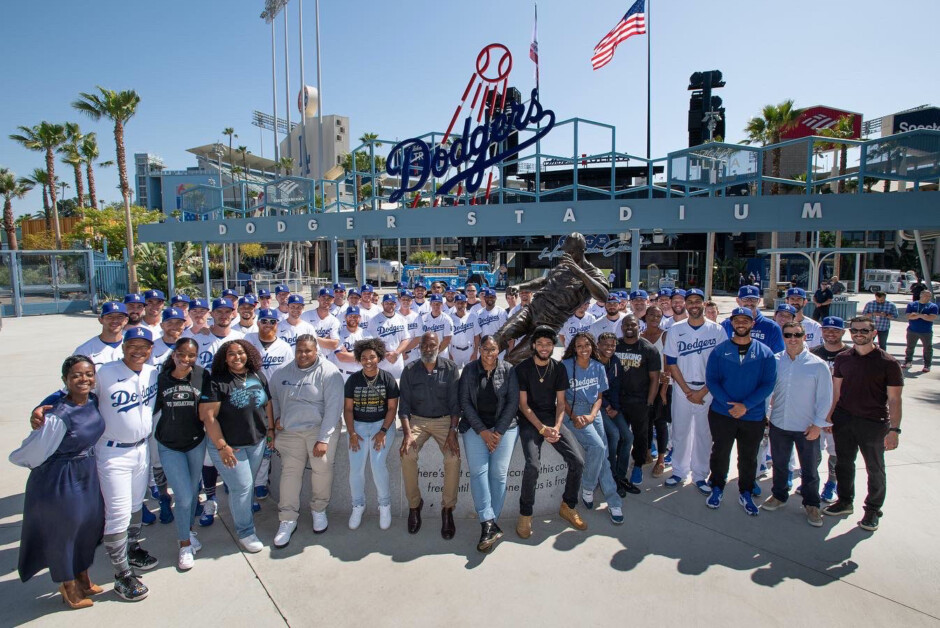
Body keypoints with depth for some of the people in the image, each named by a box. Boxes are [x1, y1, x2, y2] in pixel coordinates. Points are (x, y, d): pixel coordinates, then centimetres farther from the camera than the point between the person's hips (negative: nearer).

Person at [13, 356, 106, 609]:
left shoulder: (93, 401, -7)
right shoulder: (59, 416, -29)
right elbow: (35, 451, -16)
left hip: (88, 474, 7)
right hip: (60, 480, -7)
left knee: (89, 525, 20)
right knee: (63, 530, 14)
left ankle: (82, 578, 43)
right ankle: (68, 586, 37)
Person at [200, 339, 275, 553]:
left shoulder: (258, 377, 3)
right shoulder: (216, 381, -12)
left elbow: (268, 404, 12)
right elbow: (208, 415, -16)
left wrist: (271, 430, 11)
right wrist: (221, 446, -18)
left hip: (257, 442, 5)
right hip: (229, 445, -4)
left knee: (248, 484, 15)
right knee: (242, 486, 0)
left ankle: (239, 515, 38)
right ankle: (245, 532, 17)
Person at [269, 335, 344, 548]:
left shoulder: (328, 372, -11)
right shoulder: (283, 372, 6)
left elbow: (333, 407, -15)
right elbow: (272, 397, 20)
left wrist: (323, 439, -18)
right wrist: (276, 418, 4)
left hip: (320, 428, -3)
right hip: (290, 431, 4)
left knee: (322, 468, -7)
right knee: (290, 472, -1)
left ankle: (319, 510, 18)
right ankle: (287, 520, 12)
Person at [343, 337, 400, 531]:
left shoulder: (387, 378, -4)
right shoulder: (353, 379, 2)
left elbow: (392, 408, -4)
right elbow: (348, 408, 3)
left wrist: (383, 431, -13)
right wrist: (351, 433, -7)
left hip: (382, 425, -2)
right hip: (358, 426, 2)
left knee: (378, 465, -17)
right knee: (356, 468, -10)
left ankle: (385, 505, 4)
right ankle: (358, 506, 12)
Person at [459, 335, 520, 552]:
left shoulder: (508, 370, 4)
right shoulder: (469, 370, 6)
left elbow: (513, 402, 0)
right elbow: (465, 402, 1)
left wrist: (498, 432, -8)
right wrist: (482, 431, -8)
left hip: (504, 426, 0)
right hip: (475, 426, 1)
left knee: (499, 473, -12)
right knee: (478, 471, -15)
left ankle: (488, 525, -5)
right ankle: (489, 524, -17)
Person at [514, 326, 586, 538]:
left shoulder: (559, 368, 6)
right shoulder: (522, 368, -5)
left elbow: (561, 402, 6)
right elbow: (523, 404, -6)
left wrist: (556, 427, -10)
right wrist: (542, 428, -15)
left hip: (552, 417, 4)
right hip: (529, 420, -4)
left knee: (577, 460, -12)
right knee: (532, 465, -25)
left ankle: (568, 507, 12)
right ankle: (525, 515, -4)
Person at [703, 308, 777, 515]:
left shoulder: (765, 353, -1)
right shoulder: (720, 350, -1)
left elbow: (768, 384, -6)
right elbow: (711, 380, -5)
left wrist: (746, 405, -17)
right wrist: (729, 403, -18)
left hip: (753, 416, 1)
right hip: (722, 413, 0)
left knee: (748, 458, 14)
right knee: (720, 454, 12)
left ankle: (746, 494, 33)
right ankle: (717, 489, 31)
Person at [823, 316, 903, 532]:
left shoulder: (888, 363, -8)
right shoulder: (842, 359, 3)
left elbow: (894, 399, -9)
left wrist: (894, 429, -13)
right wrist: (828, 416, 3)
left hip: (874, 423, -3)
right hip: (843, 419, 3)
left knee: (875, 469, 11)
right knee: (844, 463, 15)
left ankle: (873, 510, 27)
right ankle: (845, 502, 32)